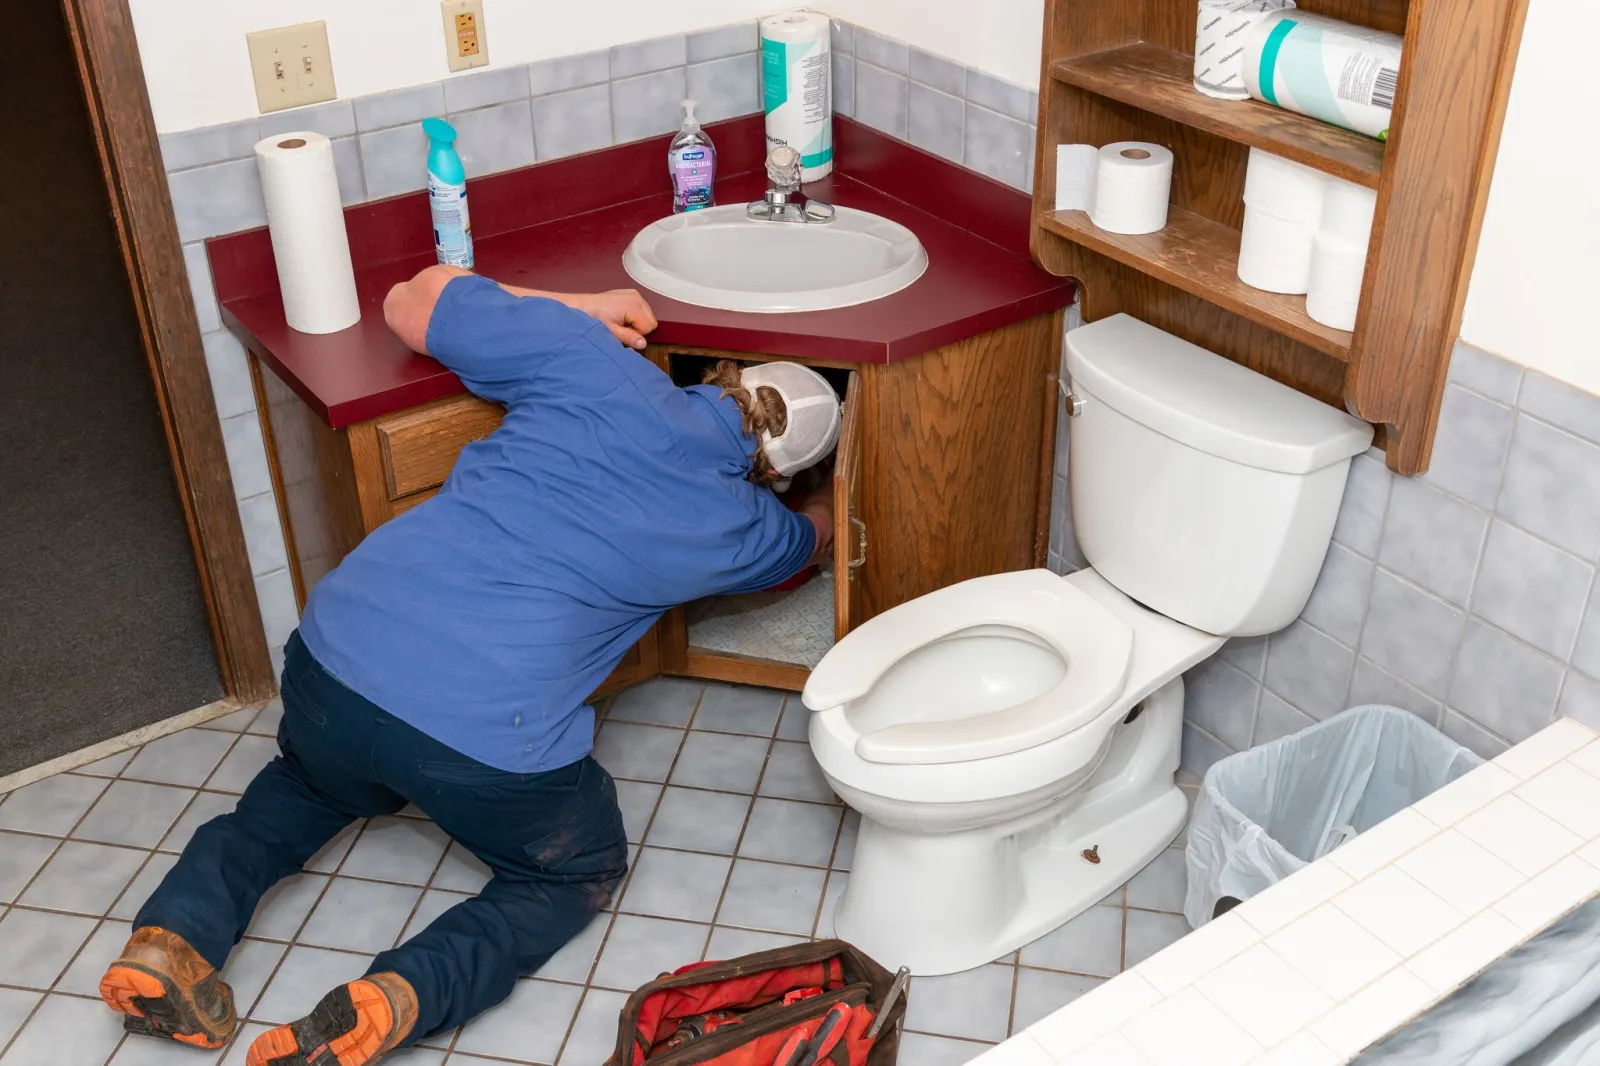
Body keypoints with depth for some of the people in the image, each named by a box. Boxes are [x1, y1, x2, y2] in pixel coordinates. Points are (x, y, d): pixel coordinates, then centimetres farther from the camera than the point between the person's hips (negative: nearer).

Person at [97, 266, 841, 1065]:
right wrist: (836, 490, 58)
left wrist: (580, 312, 24)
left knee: (316, 783, 38)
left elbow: (409, 303, 16)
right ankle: (404, 998, -1)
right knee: (580, 871, 26)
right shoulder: (748, 532, 9)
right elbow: (812, 532, 35)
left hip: (331, 659, 4)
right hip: (484, 744, -3)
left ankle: (177, 930, 14)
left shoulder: (592, 362, 5)